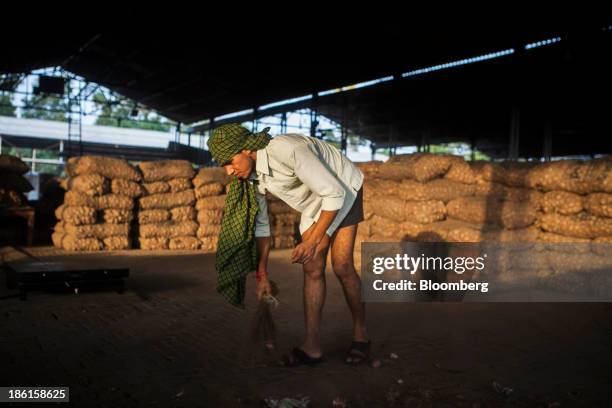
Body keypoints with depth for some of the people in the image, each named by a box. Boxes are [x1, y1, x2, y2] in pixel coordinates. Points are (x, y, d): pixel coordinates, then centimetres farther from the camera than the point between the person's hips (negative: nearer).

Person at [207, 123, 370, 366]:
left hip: (344, 190, -6)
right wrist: (261, 275, 4)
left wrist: (313, 241, -29)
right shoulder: (250, 176, -13)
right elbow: (260, 224, 0)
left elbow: (335, 193, -32)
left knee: (341, 266, -13)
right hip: (314, 203, 7)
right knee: (312, 268, -3)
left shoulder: (288, 150, -37)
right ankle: (312, 347, 0)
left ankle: (360, 335, 8)